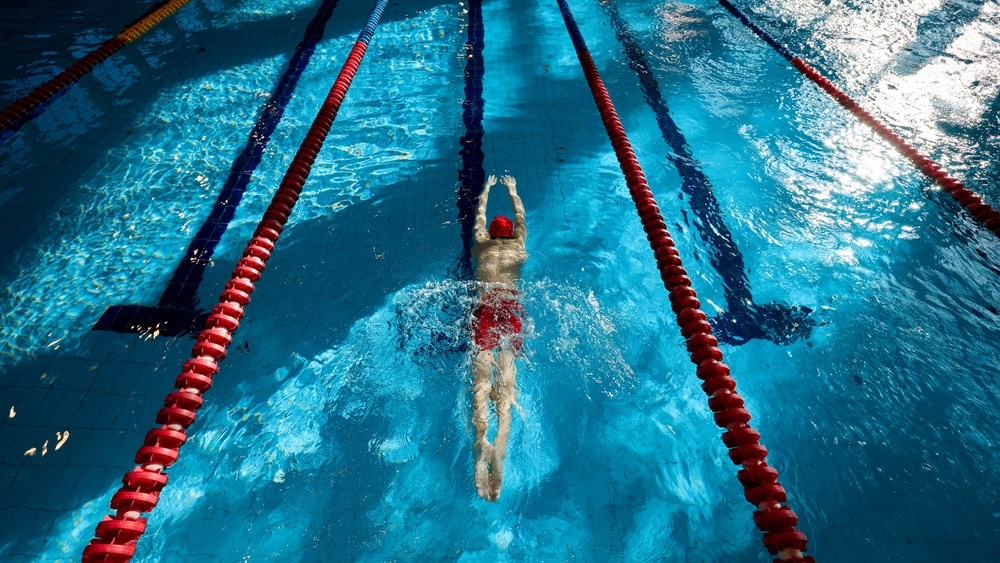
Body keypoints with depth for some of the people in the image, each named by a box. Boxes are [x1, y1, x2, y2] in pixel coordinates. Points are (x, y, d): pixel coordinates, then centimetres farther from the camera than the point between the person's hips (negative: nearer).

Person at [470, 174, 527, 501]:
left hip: (485, 304, 0)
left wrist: (486, 189, 64)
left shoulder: (481, 243, 28)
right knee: (506, 374, -16)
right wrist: (512, 190, 63)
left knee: (482, 371, -17)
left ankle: (481, 437, -42)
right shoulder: (518, 243, 28)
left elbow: (479, 216, 47)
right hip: (511, 305, 0)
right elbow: (521, 216, 47)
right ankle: (500, 441, -40)